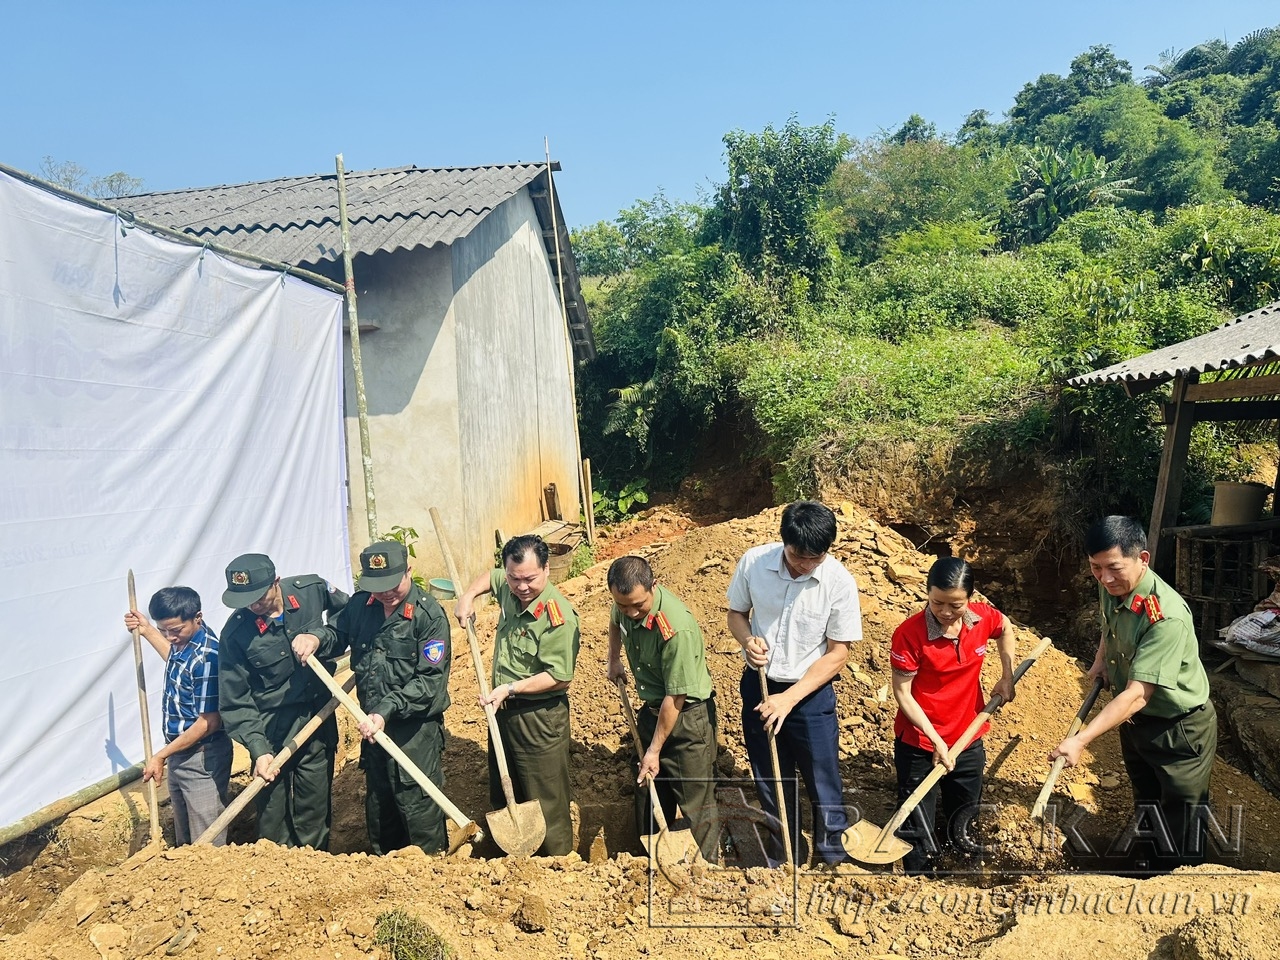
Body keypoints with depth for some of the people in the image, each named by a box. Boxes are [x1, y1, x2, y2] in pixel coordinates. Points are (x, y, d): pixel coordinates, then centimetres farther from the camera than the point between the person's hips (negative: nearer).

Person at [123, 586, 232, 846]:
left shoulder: (206, 656, -28)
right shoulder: (184, 638, -1)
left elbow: (208, 723, -23)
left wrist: (161, 755, -15)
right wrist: (147, 630, 19)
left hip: (201, 758, -9)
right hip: (178, 751, 9)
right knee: (183, 838, 23)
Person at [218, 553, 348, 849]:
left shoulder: (313, 590, -11)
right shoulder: (236, 633, -15)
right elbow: (236, 702, -10)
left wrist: (319, 636, -17)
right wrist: (258, 749, -18)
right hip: (271, 730, -2)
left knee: (314, 815, 14)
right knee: (272, 817, 9)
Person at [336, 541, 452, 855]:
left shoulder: (429, 615, -18)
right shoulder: (360, 605, -2)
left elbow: (431, 679, -21)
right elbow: (339, 635, 14)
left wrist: (387, 710, -27)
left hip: (415, 728, -6)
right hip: (373, 723, 6)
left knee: (417, 806, 3)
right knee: (377, 802, 21)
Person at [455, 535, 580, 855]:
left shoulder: (558, 618, -27)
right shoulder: (509, 589, -4)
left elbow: (560, 677, -25)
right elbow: (489, 576, 21)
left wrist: (510, 689, -27)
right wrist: (468, 595, 3)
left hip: (539, 717, -8)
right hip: (504, 709, 9)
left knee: (546, 803, 3)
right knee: (503, 795, 24)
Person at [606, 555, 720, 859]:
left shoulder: (677, 628, -34)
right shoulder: (626, 605, -11)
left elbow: (676, 697, -25)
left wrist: (655, 750, -16)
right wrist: (614, 660, 10)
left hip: (688, 717, -8)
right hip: (653, 709, 8)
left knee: (696, 805, 4)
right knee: (647, 790, 21)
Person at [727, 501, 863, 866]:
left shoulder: (840, 582, -19)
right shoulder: (753, 562, -14)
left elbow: (837, 653, -13)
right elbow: (736, 613, 3)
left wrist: (788, 699, -18)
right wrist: (748, 639, -20)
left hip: (811, 694, -2)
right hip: (758, 687, 2)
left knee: (823, 784, 10)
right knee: (770, 781, 18)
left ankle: (832, 856, 37)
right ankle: (781, 856, 41)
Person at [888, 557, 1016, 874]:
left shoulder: (983, 618, -12)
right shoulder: (909, 633, -26)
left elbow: (1006, 629, 13)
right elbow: (901, 691, -18)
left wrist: (1007, 676, 5)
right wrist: (935, 739, -21)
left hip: (968, 737, 5)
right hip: (919, 743, -4)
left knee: (966, 806, 26)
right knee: (917, 824, 8)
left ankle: (959, 839, 53)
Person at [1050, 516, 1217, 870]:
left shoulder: (1167, 616, -34)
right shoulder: (1110, 587, -11)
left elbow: (1137, 694, -37)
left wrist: (1081, 740, -43)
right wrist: (1101, 657, 0)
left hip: (1180, 730, -8)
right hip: (1134, 721, 8)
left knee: (1182, 842, 5)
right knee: (1146, 807, 26)